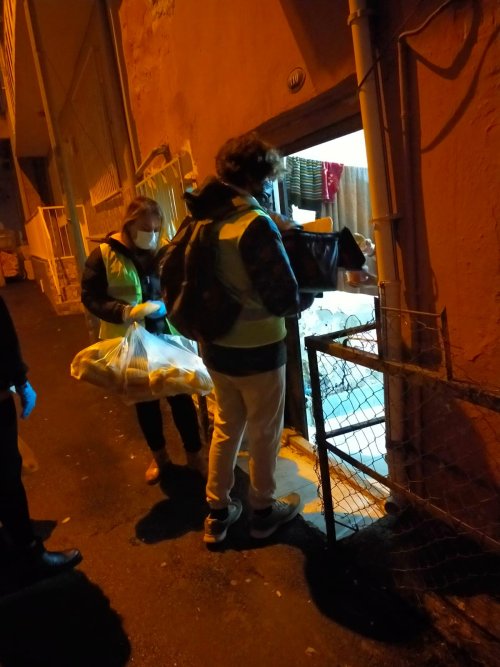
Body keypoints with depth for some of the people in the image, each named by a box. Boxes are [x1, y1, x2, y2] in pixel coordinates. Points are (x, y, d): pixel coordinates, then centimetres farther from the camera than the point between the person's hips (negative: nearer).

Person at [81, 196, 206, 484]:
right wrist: (125, 312, -23)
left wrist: (165, 306, -20)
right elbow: (90, 297, -9)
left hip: (168, 337, 1)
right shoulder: (104, 255, -7)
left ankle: (194, 453, 25)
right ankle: (159, 456, 34)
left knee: (181, 395, 6)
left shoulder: (166, 252, -1)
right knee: (145, 399, 15)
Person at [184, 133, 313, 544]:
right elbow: (284, 298, -23)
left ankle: (217, 514, 32)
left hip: (215, 347, 7)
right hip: (256, 350, -6)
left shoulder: (202, 220, 1)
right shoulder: (255, 223, -21)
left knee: (226, 428, 20)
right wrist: (306, 298, -1)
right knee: (263, 434, 13)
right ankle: (263, 511, 33)